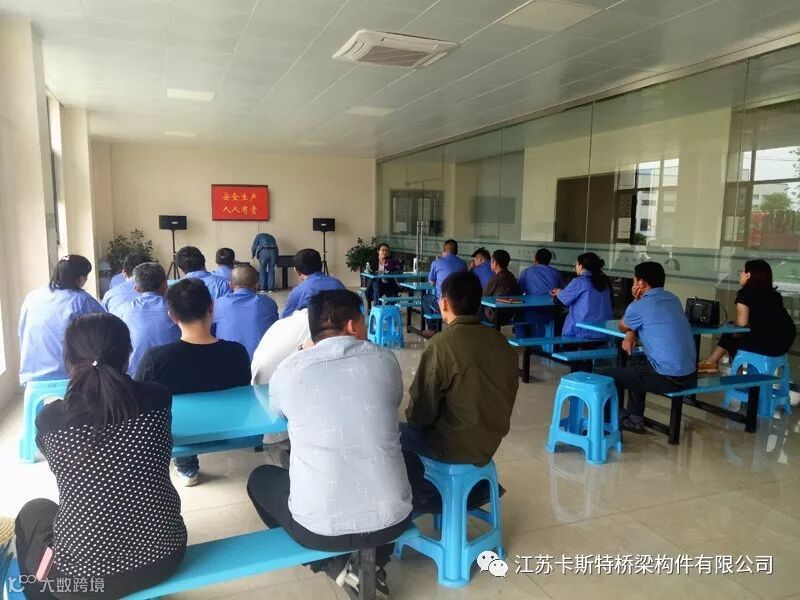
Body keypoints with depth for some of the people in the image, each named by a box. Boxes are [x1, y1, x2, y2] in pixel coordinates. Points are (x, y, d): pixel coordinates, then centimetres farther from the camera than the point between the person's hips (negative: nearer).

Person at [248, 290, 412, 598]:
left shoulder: (288, 370, -5)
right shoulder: (384, 359, -3)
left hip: (318, 528, -1)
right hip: (393, 518, 2)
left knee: (260, 478, 28)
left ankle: (336, 566, 21)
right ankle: (375, 562, 24)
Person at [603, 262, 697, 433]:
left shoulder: (640, 306, -11)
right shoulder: (673, 299, 12)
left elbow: (622, 326, 10)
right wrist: (631, 334, 6)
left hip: (668, 378, -8)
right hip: (690, 374, 8)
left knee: (609, 376, 6)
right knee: (635, 366, 32)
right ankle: (635, 419, 36)